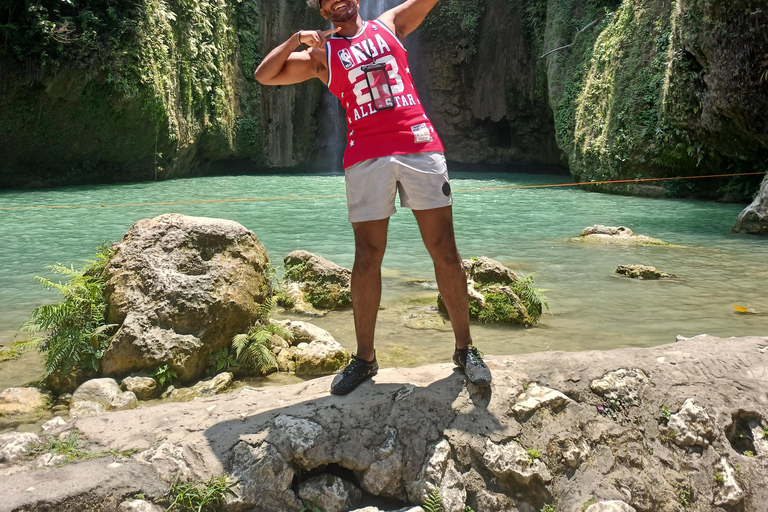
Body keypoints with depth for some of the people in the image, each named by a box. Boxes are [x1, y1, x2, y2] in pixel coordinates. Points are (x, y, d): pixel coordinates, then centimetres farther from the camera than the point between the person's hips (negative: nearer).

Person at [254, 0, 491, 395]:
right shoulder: (320, 53, 16)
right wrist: (297, 38, 0)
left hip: (419, 146, 1)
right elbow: (263, 75, 11)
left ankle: (465, 349, 7)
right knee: (367, 257, -1)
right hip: (365, 158, 0)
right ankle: (364, 358, 11)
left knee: (444, 250, -2)